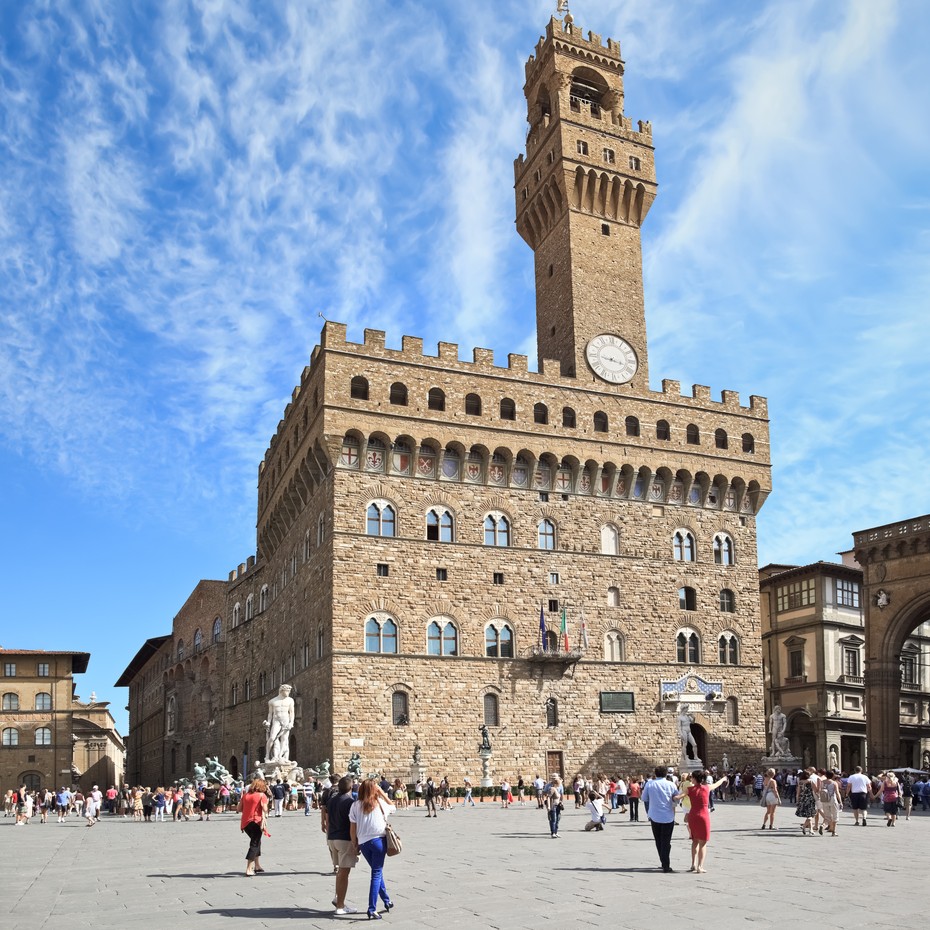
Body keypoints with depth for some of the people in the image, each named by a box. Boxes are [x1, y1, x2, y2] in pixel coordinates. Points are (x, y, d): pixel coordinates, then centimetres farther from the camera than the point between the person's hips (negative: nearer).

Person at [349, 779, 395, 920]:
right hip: (378, 840, -3)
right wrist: (382, 793, 14)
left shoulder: (355, 806, 0)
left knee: (377, 871, 21)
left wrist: (355, 844, 11)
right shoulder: (380, 803, -1)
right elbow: (392, 807, 20)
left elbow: (352, 828, -1)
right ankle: (372, 910, -4)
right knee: (376, 874, 2)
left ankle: (387, 901, 31)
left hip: (363, 843, 3)